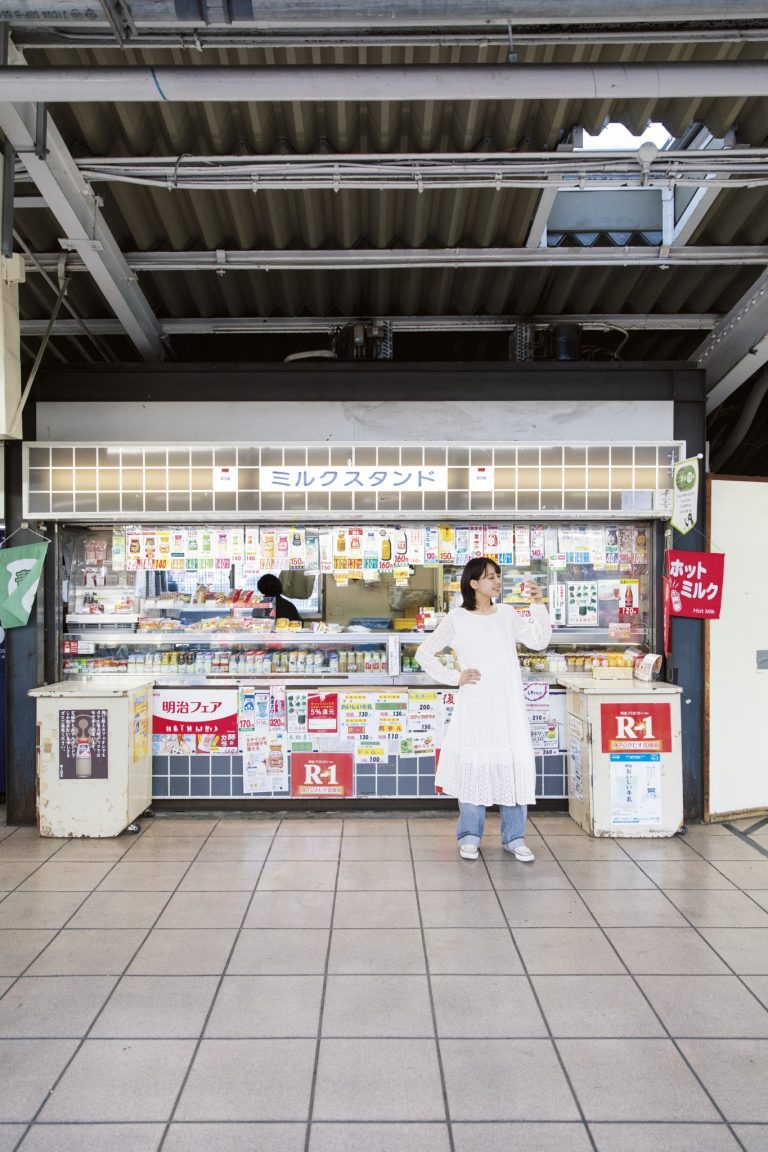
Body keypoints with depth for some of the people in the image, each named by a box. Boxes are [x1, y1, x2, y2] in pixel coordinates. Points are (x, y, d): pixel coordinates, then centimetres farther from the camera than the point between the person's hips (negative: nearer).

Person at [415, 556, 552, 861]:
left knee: (514, 765, 0)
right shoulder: (457, 618, 0)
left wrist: (539, 605, -7)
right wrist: (454, 677, -2)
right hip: (474, 704, -2)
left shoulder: (507, 614, 9)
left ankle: (514, 837, 14)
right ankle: (470, 836, 18)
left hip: (509, 704, 3)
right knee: (473, 765, 2)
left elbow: (539, 641, 1)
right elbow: (424, 654, 4)